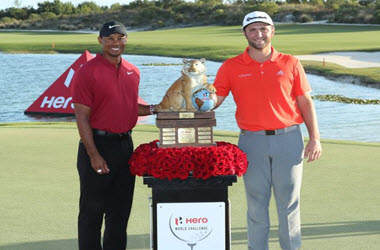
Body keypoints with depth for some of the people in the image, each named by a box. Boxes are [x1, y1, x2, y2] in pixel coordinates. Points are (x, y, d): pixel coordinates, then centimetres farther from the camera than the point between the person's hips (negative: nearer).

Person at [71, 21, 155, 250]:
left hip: (125, 145, 6)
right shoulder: (87, 72, -10)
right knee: (92, 209, 2)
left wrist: (154, 109, 4)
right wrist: (94, 155, -17)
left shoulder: (133, 72, 10)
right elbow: (82, 116, -12)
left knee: (120, 209, 13)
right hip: (98, 145, -6)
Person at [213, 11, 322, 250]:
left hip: (289, 139, 0)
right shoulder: (231, 67, 4)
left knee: (289, 201, 4)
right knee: (256, 202, 5)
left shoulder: (290, 64, 5)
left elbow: (306, 102, 6)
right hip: (252, 141, 0)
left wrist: (315, 138, 0)